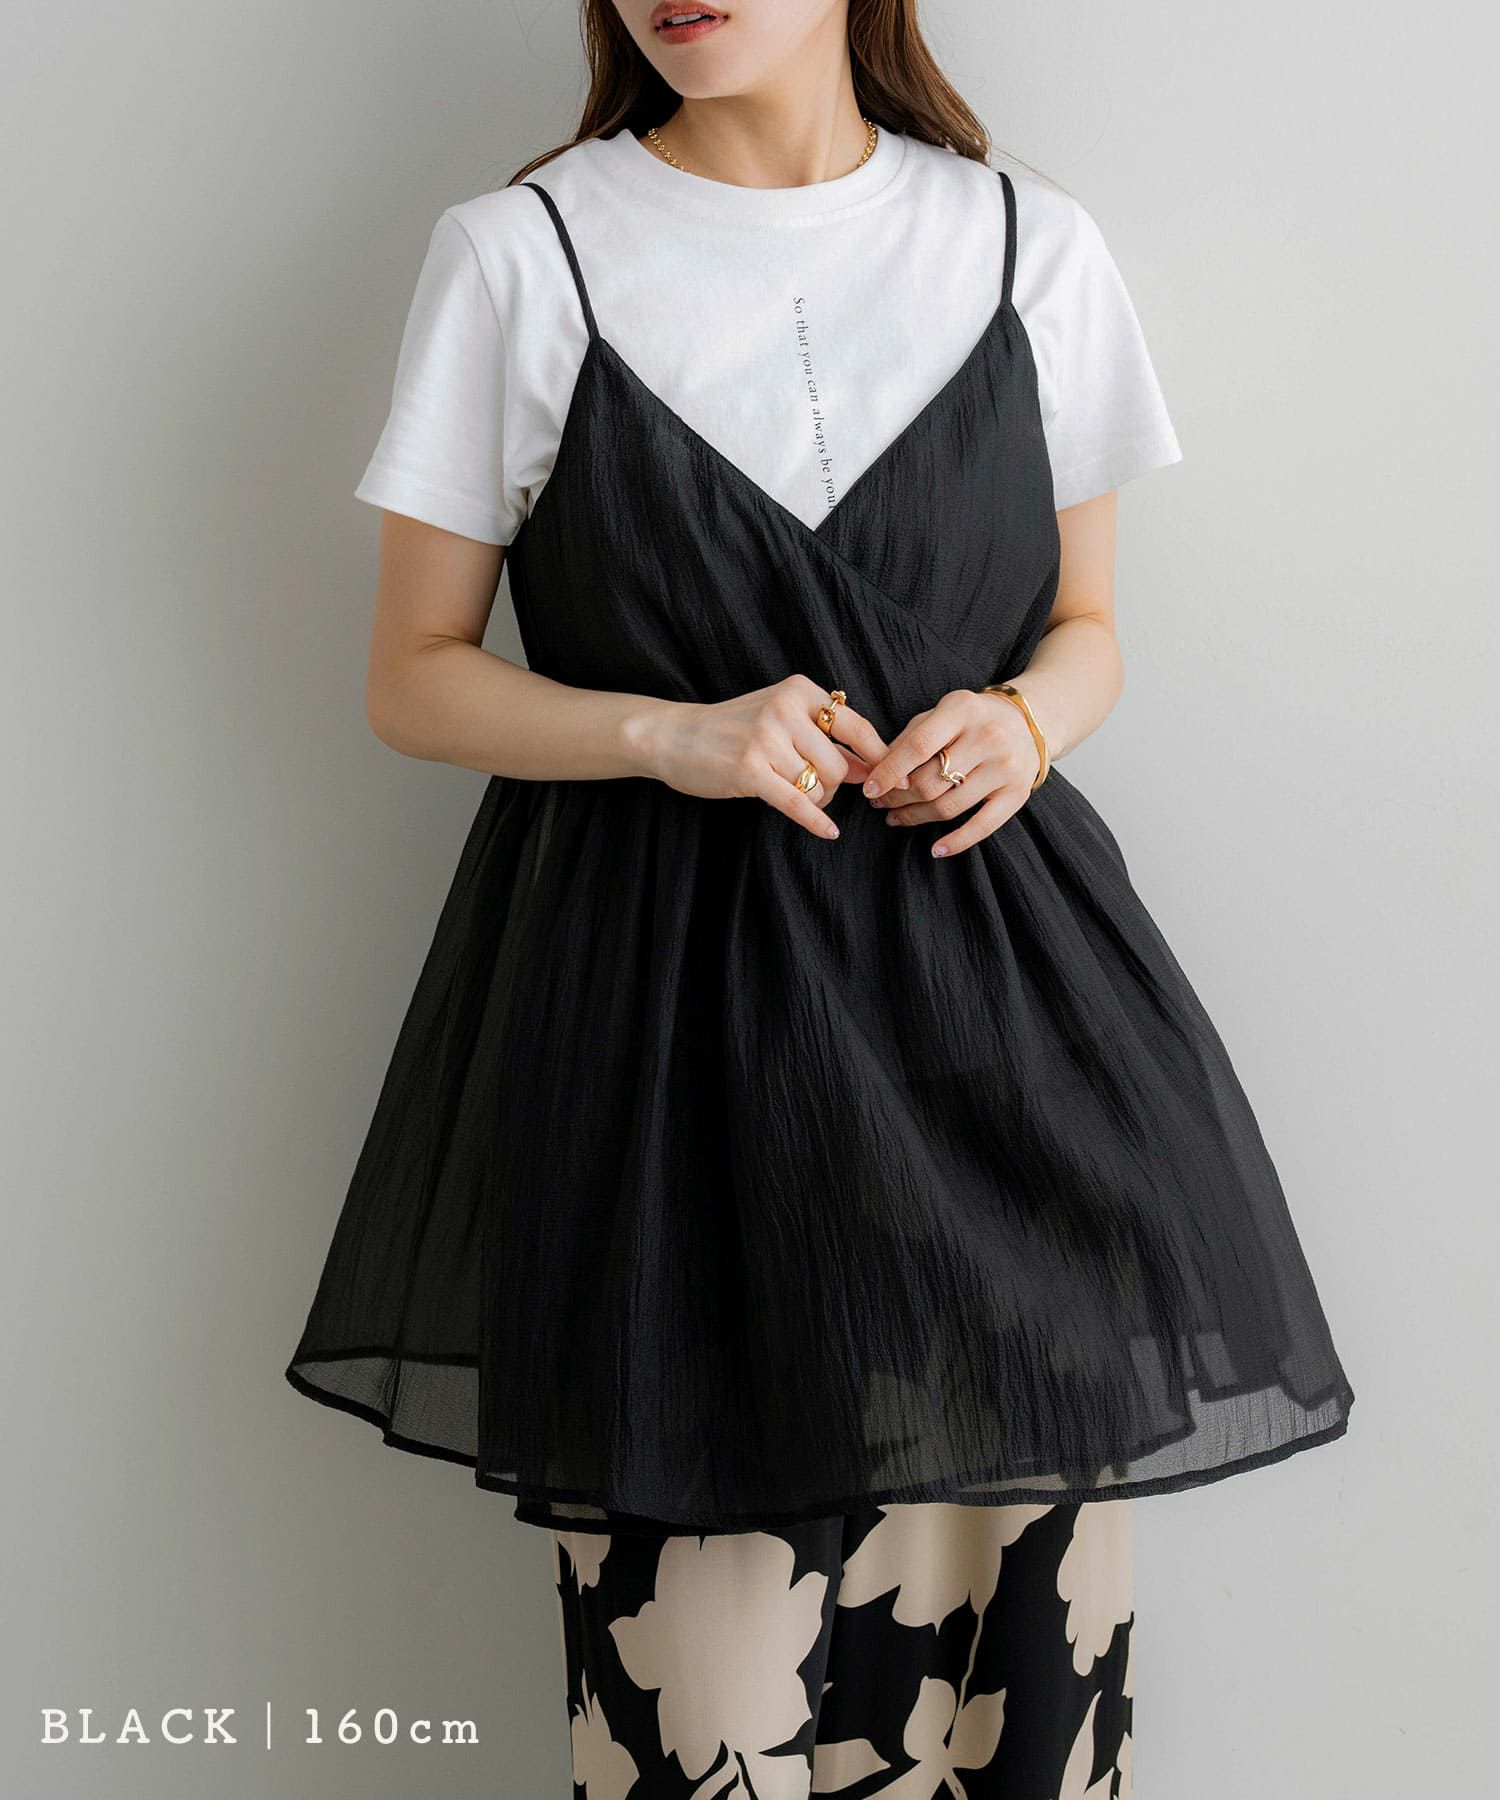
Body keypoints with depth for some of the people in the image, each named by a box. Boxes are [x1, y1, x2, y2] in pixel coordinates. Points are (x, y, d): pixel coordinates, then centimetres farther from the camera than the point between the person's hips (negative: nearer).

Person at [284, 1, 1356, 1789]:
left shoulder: (1032, 244, 7)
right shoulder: (515, 256, 2)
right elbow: (414, 677, 4)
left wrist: (1027, 722, -6)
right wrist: (669, 732, -12)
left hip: (983, 983, 2)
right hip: (648, 989, -1)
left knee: (1014, 1551, 1)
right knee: (696, 1586, 0)